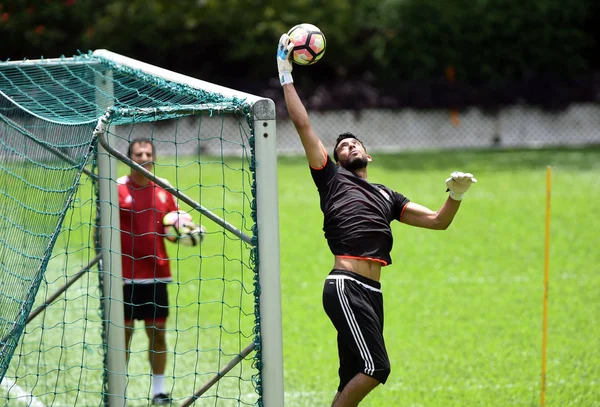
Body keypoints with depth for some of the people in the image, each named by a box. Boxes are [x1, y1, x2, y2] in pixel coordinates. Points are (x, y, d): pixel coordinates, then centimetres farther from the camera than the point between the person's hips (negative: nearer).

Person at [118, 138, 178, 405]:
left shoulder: (164, 190, 8)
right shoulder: (116, 189, -4)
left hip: (156, 275, 4)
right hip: (124, 276, -4)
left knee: (158, 332, 6)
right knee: (123, 332, 0)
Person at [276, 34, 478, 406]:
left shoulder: (387, 197, 26)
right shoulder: (332, 178, 12)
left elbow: (438, 220, 22)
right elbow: (303, 125, 7)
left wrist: (456, 195, 3)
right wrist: (286, 76, 7)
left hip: (372, 292, 7)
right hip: (346, 287, -7)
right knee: (376, 366, -19)